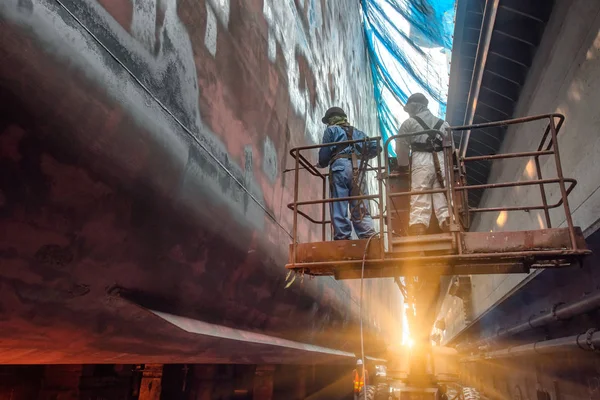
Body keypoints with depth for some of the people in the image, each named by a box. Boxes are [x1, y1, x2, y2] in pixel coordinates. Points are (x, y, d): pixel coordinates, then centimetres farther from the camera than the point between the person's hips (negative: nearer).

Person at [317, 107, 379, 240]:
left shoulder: (331, 130, 17)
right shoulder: (357, 132, 30)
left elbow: (325, 152, 8)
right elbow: (375, 147, 20)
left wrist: (321, 164, 27)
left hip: (340, 166, -4)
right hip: (357, 167, 4)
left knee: (339, 207, -6)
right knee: (360, 207, -1)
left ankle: (342, 238, -13)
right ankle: (369, 237, -15)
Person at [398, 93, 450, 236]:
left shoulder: (409, 123, 7)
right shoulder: (443, 123, 21)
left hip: (421, 162, -4)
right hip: (442, 162, 4)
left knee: (419, 204, -8)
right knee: (444, 203, 4)